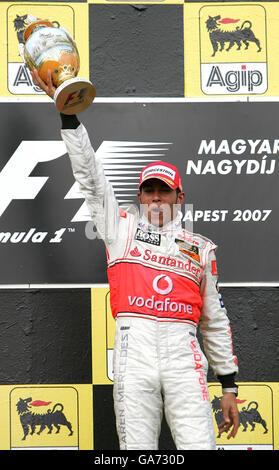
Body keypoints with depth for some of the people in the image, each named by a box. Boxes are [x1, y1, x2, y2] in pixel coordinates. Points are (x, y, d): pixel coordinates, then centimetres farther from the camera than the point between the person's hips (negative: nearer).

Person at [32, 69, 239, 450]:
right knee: (138, 448, -3)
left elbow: (215, 319, 18)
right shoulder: (122, 228, 17)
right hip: (134, 350, 0)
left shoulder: (200, 248, 18)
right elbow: (89, 176, 11)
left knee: (200, 445, -10)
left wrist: (229, 386, 15)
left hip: (183, 354, 1)